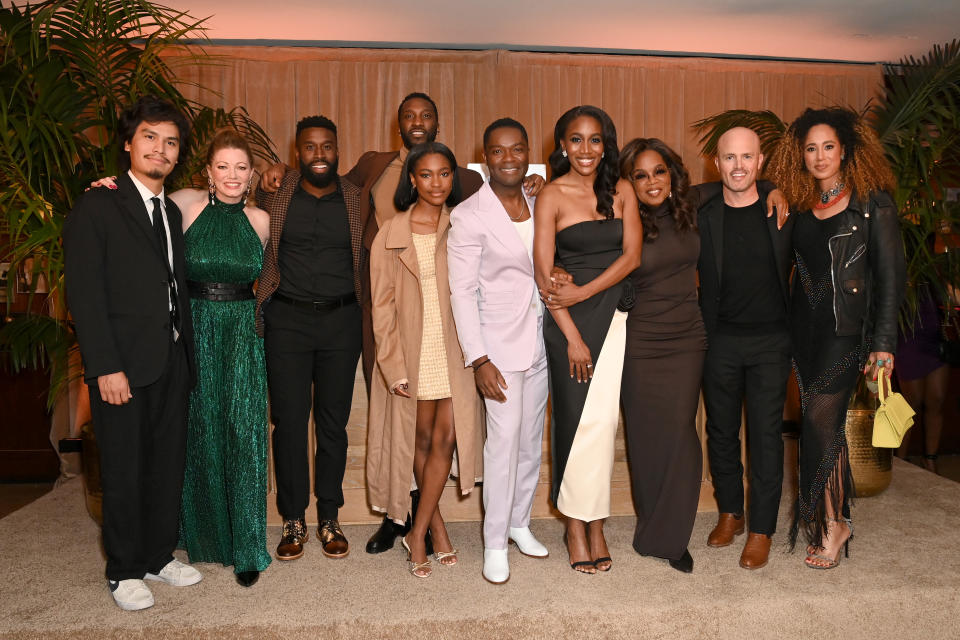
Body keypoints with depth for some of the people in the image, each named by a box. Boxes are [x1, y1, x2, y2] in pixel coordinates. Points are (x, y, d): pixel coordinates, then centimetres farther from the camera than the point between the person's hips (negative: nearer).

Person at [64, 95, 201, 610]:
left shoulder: (172, 212, 14)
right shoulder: (96, 206, -5)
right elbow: (83, 294, -11)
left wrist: (187, 355, 9)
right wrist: (106, 367, -16)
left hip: (172, 364, 6)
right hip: (123, 365, -6)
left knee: (167, 465, 13)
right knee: (124, 471, 6)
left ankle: (158, 555, 30)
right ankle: (124, 570, 23)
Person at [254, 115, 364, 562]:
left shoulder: (356, 199, 6)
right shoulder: (274, 194, 4)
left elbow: (365, 256, 12)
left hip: (341, 320, 1)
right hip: (287, 319, 0)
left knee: (334, 421, 6)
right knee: (289, 420, 2)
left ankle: (329, 518, 21)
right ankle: (293, 521, 17)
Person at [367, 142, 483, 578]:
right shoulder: (391, 234, -1)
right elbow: (383, 305, -2)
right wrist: (394, 365, -8)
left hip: (455, 349, 1)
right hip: (413, 351, -1)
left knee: (447, 437, -3)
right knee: (422, 439, 9)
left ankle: (418, 534, 12)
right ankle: (436, 525, 28)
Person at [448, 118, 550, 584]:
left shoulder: (538, 206, 8)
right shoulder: (469, 215, -10)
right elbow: (462, 292, -13)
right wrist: (479, 360, -17)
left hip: (539, 340, 6)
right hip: (499, 344, -6)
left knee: (532, 439, 12)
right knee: (504, 440, -6)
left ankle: (519, 523, 30)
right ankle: (495, 543, 10)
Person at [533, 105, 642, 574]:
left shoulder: (621, 191, 9)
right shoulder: (552, 195, -1)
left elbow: (632, 254, 1)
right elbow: (543, 273, -6)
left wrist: (584, 291, -12)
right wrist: (572, 335, -10)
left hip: (615, 313, 3)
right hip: (568, 319, -2)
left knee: (604, 419, 1)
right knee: (576, 417, 0)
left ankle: (594, 522, 15)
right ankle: (577, 525, 15)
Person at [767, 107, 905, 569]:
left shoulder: (872, 203, -4)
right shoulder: (801, 206, 10)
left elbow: (890, 275, -6)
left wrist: (884, 342, -11)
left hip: (846, 326, -5)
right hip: (806, 324, 5)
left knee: (819, 417, -10)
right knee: (824, 421, 9)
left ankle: (830, 523, 5)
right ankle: (833, 518, 22)